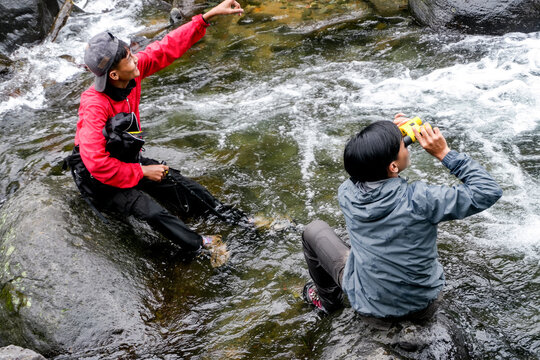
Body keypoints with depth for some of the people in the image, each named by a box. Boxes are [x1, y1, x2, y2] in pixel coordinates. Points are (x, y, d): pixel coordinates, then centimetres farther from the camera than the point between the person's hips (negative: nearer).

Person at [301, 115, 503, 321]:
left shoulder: (346, 194, -20)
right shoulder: (418, 200, -31)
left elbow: (361, 169, 5)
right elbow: (488, 192, -23)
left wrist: (392, 136, -3)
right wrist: (444, 153, -23)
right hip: (423, 307, 0)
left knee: (315, 230, 20)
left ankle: (328, 299, 41)